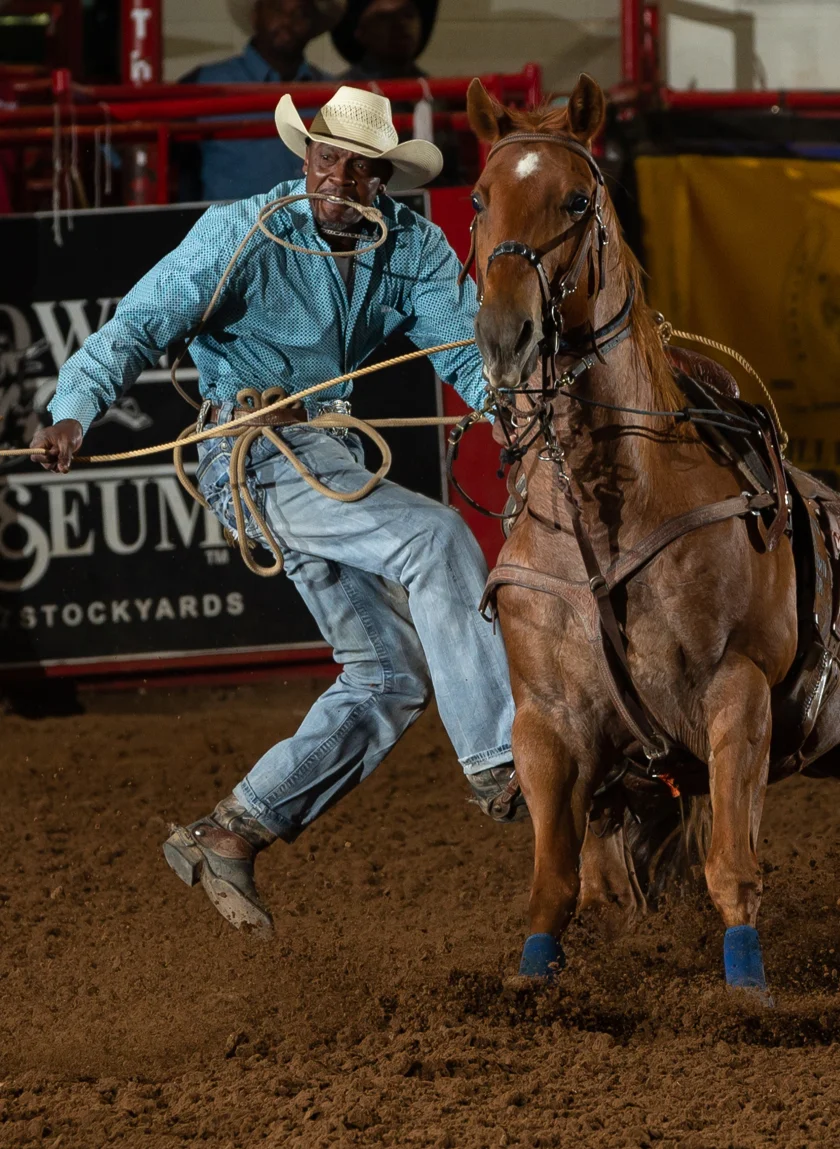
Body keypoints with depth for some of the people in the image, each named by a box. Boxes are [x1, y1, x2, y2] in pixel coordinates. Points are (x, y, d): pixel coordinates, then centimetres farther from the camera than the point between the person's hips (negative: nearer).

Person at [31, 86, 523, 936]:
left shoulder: (414, 246, -1)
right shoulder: (243, 235, -15)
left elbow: (467, 351, -9)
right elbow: (138, 327, -18)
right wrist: (74, 411, -35)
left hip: (331, 452, 7)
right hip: (256, 453, -7)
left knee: (391, 677, 5)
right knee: (433, 538, -27)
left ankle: (227, 837, 10)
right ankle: (497, 761, -26)